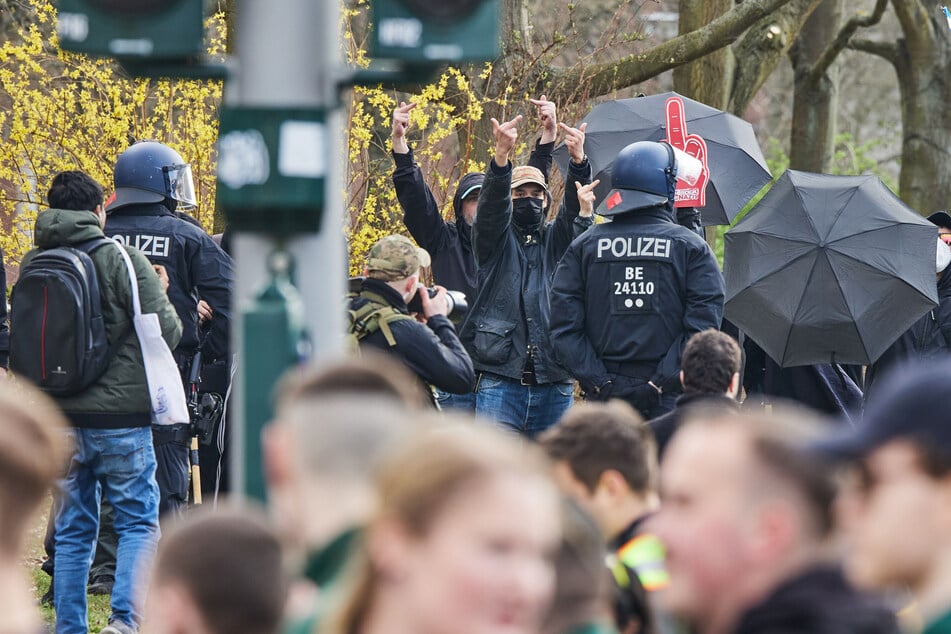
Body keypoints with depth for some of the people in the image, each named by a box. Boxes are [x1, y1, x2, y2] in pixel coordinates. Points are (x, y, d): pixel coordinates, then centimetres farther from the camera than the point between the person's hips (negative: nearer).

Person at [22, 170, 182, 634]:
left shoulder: (32, 265, 5)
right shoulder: (121, 258, -10)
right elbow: (165, 330, -9)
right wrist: (162, 295, 9)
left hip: (58, 418, 4)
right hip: (120, 416, -4)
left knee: (72, 530, 12)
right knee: (138, 522, 4)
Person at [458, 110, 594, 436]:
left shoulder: (556, 239, 16)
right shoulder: (495, 238, 10)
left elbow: (574, 208, -2)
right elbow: (492, 202, -9)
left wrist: (578, 161, -23)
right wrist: (501, 156, -29)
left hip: (554, 384, 3)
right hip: (501, 380, -3)